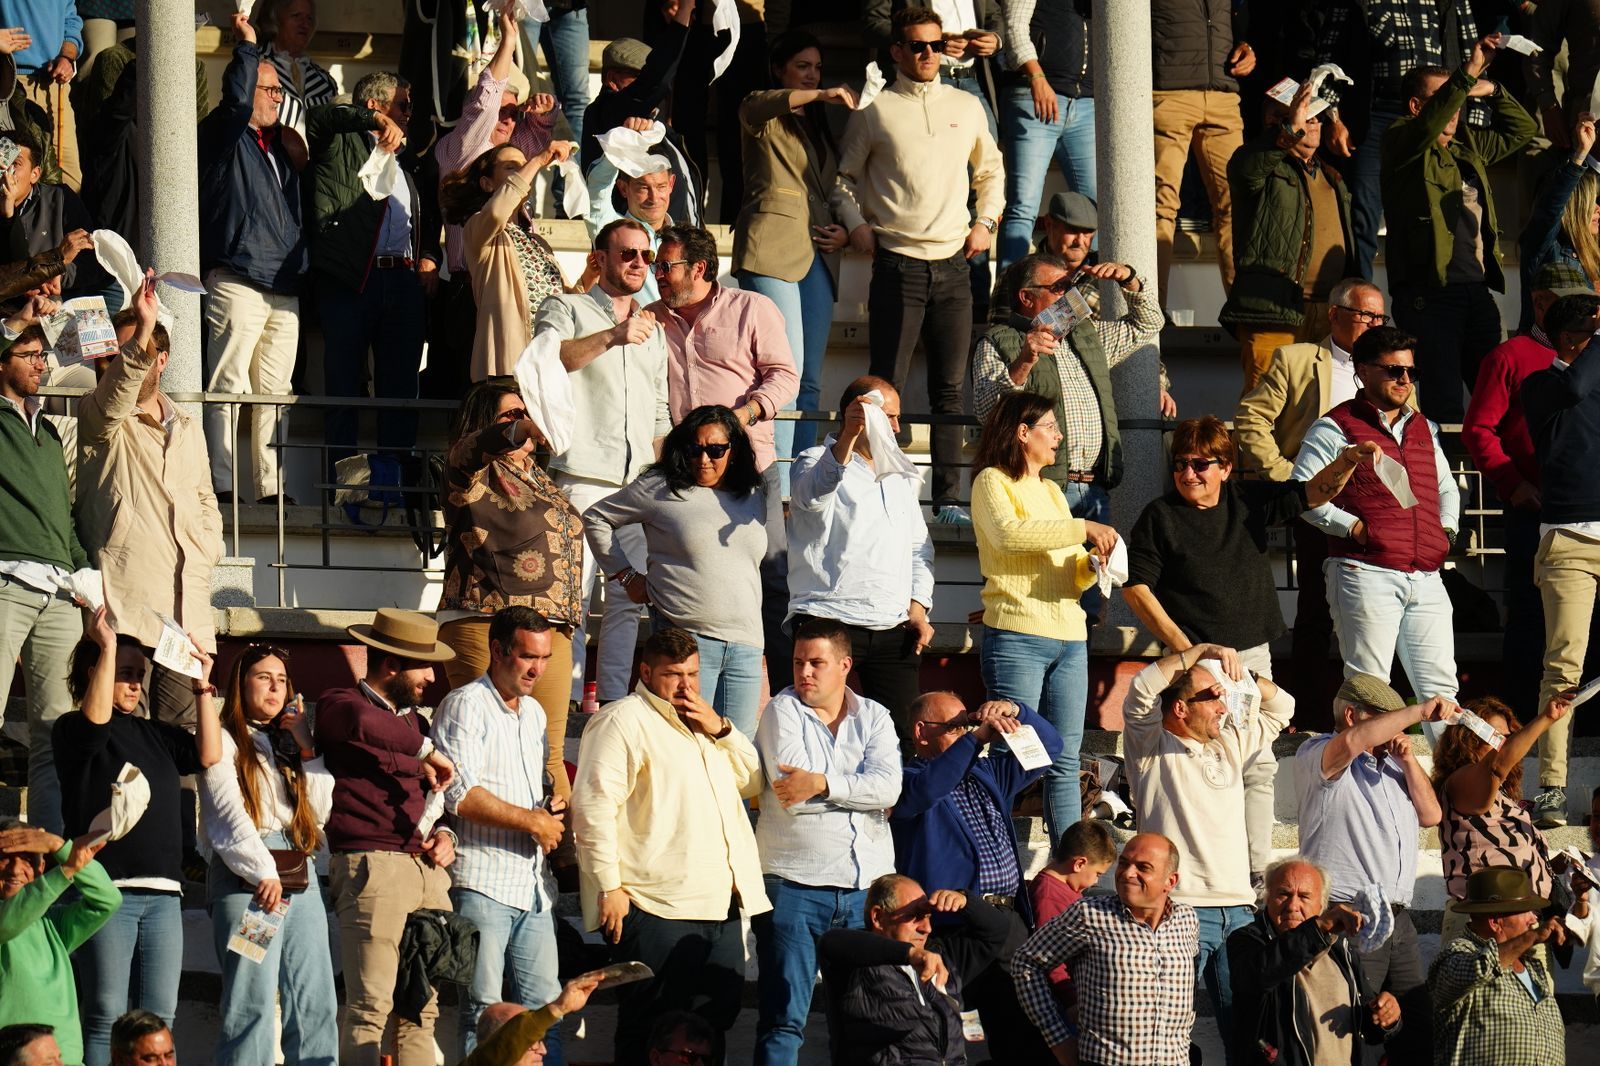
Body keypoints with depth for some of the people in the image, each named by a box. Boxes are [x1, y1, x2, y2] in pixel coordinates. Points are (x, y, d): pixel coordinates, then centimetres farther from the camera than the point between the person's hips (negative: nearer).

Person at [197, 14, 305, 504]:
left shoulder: (280, 144, 22)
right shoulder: (225, 136, -1)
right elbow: (236, 100, -20)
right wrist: (248, 47, -12)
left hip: (284, 287, 8)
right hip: (236, 282, -8)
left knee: (274, 392, 7)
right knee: (228, 389, -9)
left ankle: (270, 488, 8)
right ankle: (223, 486, -11)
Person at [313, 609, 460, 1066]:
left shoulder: (414, 721, 25)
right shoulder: (340, 705, 1)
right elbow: (360, 723, -25)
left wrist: (445, 835, 14)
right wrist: (425, 752, -15)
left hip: (426, 870, 8)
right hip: (372, 865, -8)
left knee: (422, 1009, 4)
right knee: (370, 1007, -14)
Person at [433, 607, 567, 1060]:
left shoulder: (534, 712, 20)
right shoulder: (465, 706, -6)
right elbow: (460, 796, -16)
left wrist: (553, 804, 11)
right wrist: (534, 821, -11)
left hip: (534, 882, 7)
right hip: (482, 882, -7)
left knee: (545, 1006, 4)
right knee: (483, 1010, -7)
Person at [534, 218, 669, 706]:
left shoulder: (653, 331, 25)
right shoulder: (566, 310, 7)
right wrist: (612, 337, -23)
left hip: (639, 483, 6)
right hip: (582, 477, -6)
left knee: (628, 600, 4)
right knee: (573, 597, -11)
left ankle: (615, 705, 7)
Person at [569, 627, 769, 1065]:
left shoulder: (702, 723, 22)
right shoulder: (625, 721, -5)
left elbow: (753, 782, 21)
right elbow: (594, 806, -13)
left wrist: (721, 730, 4)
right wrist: (610, 887, -18)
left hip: (720, 906, 8)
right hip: (656, 910, -8)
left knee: (719, 1014, 11)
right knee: (650, 1029, -7)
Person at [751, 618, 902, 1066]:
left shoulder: (874, 718, 11)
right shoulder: (782, 711, 2)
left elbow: (888, 789, -6)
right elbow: (793, 796, -11)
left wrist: (822, 784, -15)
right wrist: (856, 788, -4)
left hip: (866, 885, 3)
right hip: (793, 882, -3)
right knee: (783, 1019, -5)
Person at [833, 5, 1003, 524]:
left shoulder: (967, 107, 13)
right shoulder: (875, 110, 3)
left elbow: (991, 169, 26)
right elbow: (843, 175, 11)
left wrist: (985, 221, 12)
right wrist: (855, 225, -3)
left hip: (954, 262, 3)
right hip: (897, 262, -3)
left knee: (950, 388, 4)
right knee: (887, 385, -5)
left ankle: (948, 498, 7)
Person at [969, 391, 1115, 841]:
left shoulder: (1051, 491, 23)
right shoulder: (992, 482, 1)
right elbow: (1007, 533, -21)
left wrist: (1095, 563, -2)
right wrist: (1083, 528, -20)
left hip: (1070, 636, 7)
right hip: (1018, 637, -7)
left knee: (1064, 762, 4)